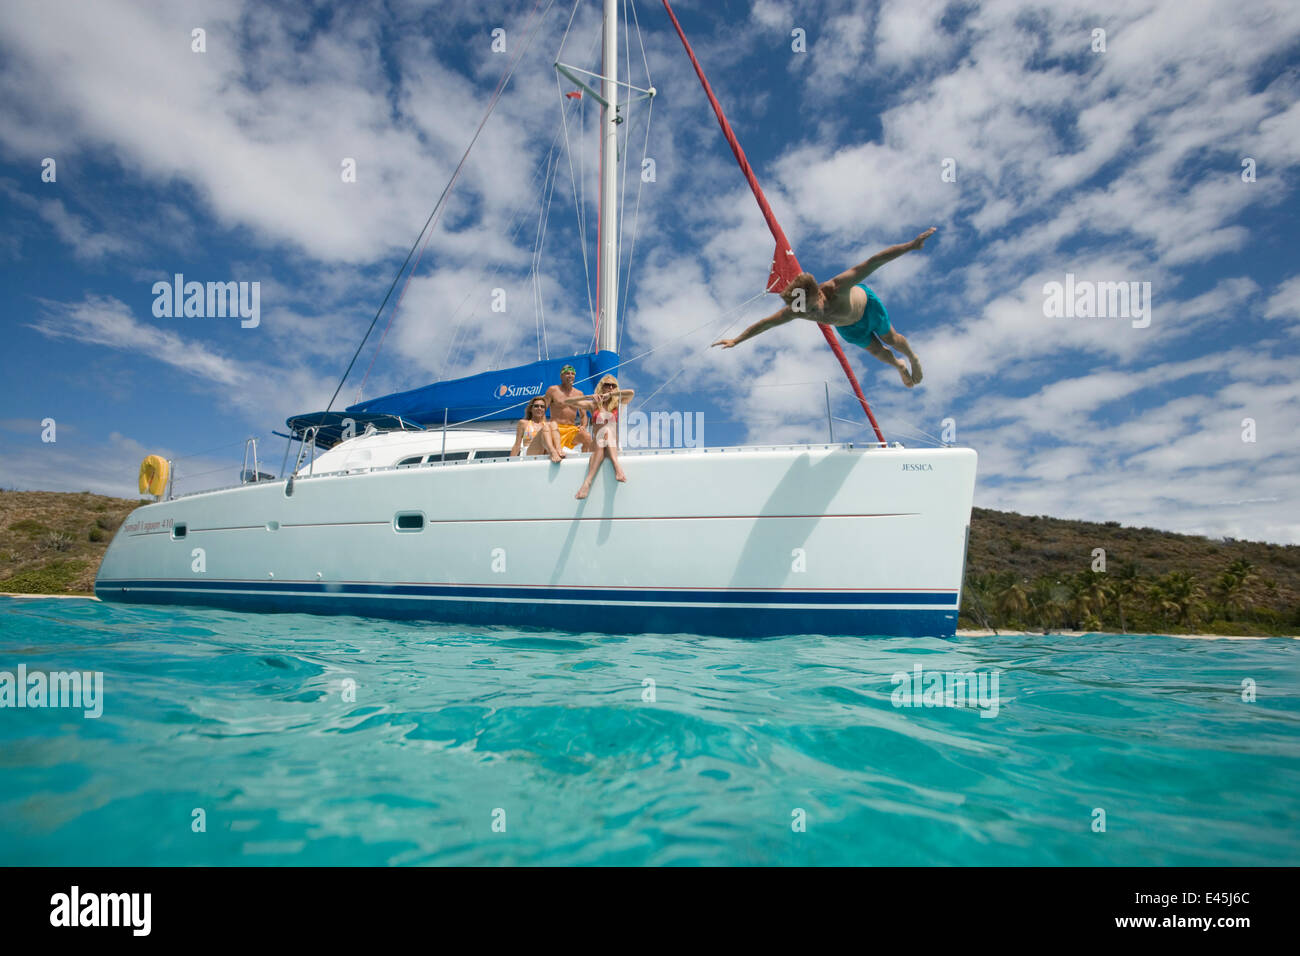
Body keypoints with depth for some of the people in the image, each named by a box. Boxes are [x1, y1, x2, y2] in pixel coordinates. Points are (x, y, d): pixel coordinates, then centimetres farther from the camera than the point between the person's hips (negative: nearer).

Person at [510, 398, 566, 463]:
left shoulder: (549, 424, 25)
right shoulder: (524, 423, 15)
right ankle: (553, 453, -49)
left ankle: (558, 450, -35)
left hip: (546, 454, 3)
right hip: (530, 454, -3)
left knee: (553, 424, -11)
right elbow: (517, 445, 10)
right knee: (545, 427, -22)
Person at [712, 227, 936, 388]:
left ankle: (913, 359, 54)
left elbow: (873, 262, -51)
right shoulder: (796, 310, -39)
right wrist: (736, 340, -20)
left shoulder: (836, 288, -50)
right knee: (877, 351, 22)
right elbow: (764, 323, -26)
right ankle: (899, 366, 56)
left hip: (865, 302, -3)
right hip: (847, 326, 3)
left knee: (892, 340, 20)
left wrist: (912, 245, -54)